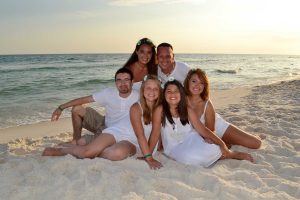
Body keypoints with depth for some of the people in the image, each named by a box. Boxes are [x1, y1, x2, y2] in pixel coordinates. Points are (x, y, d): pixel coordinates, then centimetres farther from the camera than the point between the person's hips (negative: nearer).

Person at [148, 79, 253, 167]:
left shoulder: (187, 110, -3)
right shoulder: (160, 110, -11)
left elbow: (202, 130, -3)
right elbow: (155, 134, -11)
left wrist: (221, 143, -11)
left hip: (192, 142, 2)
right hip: (175, 149, -2)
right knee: (190, 157, -34)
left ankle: (230, 154, 3)